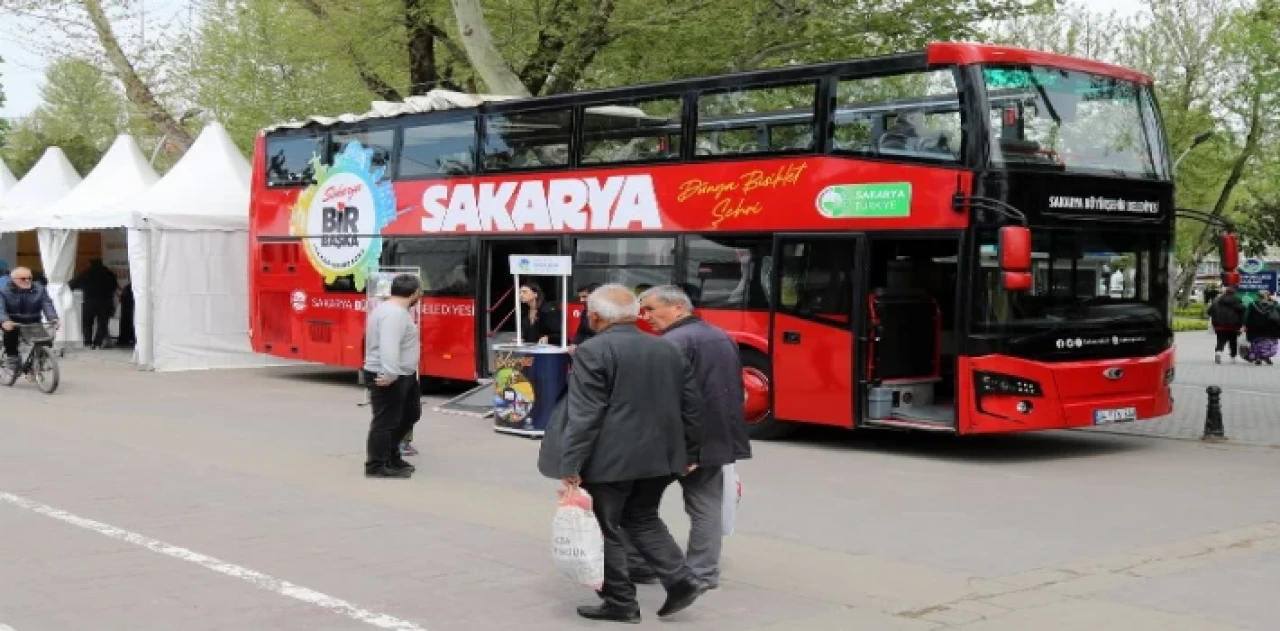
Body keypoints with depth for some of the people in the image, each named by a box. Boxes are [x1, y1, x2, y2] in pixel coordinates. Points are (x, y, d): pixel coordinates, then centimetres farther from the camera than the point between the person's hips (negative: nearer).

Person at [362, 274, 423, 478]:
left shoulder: (391, 309, 13)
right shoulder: (395, 314, -22)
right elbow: (389, 346, -33)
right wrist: (389, 374, -39)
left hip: (403, 375, 11)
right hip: (388, 379, -11)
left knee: (410, 414, 21)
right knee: (386, 422, -4)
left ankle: (391, 455, 30)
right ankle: (376, 467, 4)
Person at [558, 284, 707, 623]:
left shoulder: (593, 352, -11)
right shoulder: (669, 349, 10)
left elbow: (584, 414, -16)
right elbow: (691, 406, 12)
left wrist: (570, 466, -15)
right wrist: (690, 453, 20)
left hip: (611, 459, -7)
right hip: (661, 456, 7)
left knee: (604, 528, 6)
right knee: (642, 519, 20)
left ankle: (621, 603, 10)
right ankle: (681, 581, 9)